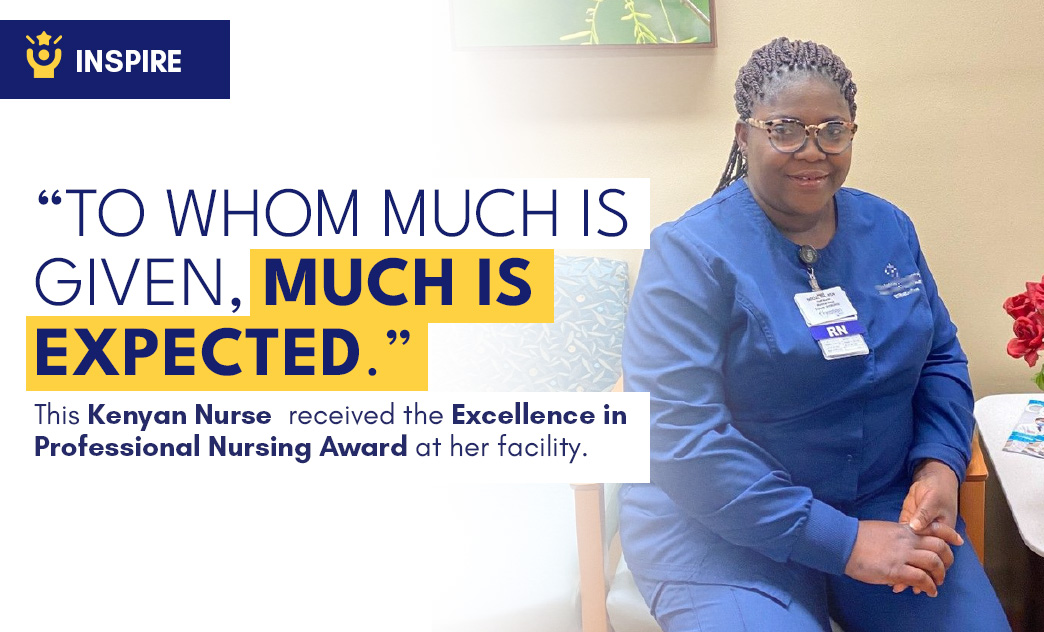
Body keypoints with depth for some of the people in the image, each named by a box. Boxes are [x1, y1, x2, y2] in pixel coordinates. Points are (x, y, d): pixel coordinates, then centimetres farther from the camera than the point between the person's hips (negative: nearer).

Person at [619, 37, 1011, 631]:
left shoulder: (889, 228, 6)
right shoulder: (690, 254, -13)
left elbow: (942, 356, 15)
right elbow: (680, 437, -21)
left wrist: (940, 465, -7)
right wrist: (843, 542, -24)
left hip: (887, 502, 5)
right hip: (726, 522, -4)